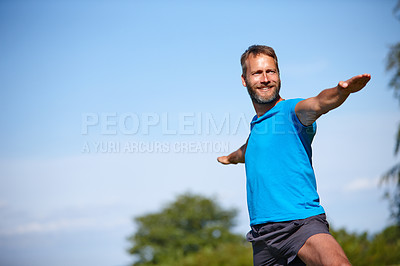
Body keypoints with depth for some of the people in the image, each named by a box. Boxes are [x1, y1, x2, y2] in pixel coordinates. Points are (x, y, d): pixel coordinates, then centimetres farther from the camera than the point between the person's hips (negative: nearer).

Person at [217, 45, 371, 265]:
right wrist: (231, 157, 66)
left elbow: (318, 103, -27)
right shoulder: (256, 124, 20)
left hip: (302, 221, -7)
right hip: (262, 232, 7)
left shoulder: (291, 111, -2)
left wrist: (341, 91, -49)